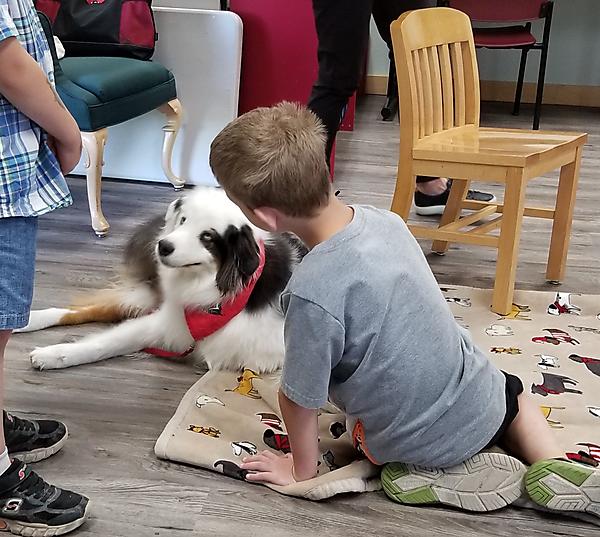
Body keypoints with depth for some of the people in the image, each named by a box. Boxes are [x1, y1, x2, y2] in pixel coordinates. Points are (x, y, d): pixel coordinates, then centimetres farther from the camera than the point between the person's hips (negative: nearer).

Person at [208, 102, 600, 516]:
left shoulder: (312, 292, -33)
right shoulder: (385, 220, -13)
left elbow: (299, 400, -20)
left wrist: (302, 469, -2)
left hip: (417, 445, -4)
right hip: (481, 403, 5)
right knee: (511, 390, 39)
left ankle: (454, 469, 6)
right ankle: (557, 470, 14)